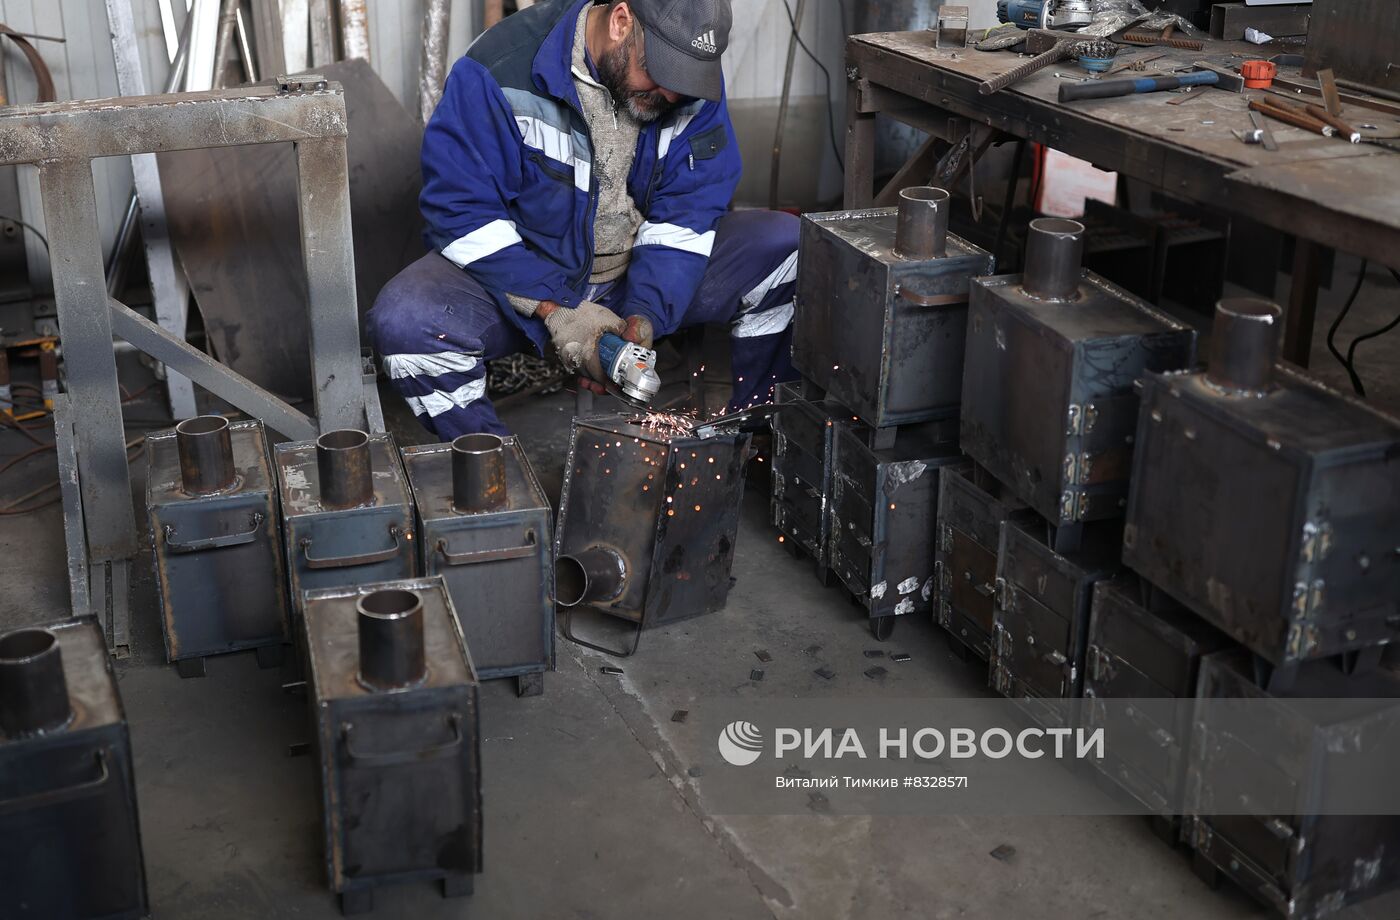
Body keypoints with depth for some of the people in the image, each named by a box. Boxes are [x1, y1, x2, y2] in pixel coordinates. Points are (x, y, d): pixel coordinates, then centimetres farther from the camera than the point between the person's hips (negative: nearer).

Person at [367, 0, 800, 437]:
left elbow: (686, 213, -9)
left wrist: (644, 316, -25)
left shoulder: (694, 81, -9)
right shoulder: (500, 70, -21)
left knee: (792, 250, -16)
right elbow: (460, 208, -20)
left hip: (647, 275, 3)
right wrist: (553, 309, -28)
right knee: (404, 322, -32)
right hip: (524, 273, -3)